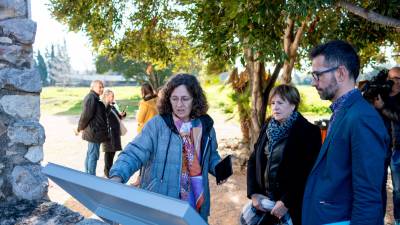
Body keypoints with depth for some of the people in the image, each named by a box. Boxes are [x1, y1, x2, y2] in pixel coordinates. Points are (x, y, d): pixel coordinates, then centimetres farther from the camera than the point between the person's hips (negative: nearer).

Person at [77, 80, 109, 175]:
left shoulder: (94, 98, 17)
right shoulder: (91, 97, -16)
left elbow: (86, 115, 19)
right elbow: (86, 114, -20)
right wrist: (80, 128, -9)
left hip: (94, 132, 11)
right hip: (94, 132, -11)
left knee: (90, 155, 17)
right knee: (93, 156, -5)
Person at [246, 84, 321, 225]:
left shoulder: (308, 132, -11)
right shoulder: (267, 127, 5)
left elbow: (308, 174, -15)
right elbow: (253, 161, 8)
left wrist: (286, 202, -17)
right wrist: (253, 193, -3)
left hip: (292, 207, -5)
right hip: (265, 202, 5)